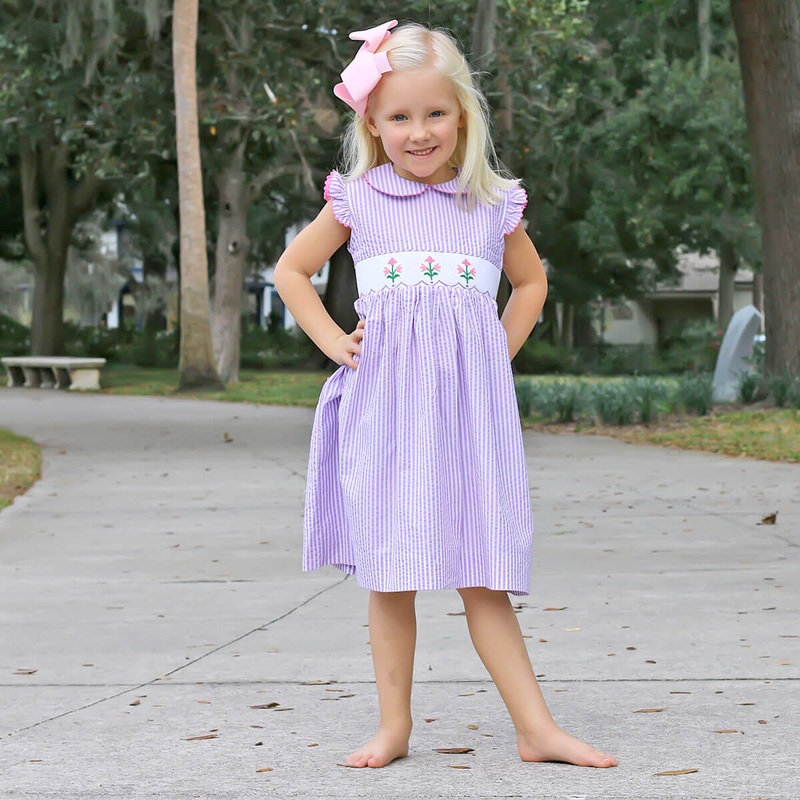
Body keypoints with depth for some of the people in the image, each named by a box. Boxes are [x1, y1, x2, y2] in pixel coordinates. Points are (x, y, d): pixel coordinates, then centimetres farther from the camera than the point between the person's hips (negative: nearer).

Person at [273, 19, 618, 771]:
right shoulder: (357, 200, 5)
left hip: (469, 399, 0)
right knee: (389, 573, 3)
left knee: (482, 574, -1)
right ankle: (394, 726, 12)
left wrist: (501, 350, 12)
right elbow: (291, 270, 17)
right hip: (384, 401, 0)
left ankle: (536, 728, 2)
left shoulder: (492, 205, 8)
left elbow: (531, 281, 25)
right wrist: (334, 342, 6)